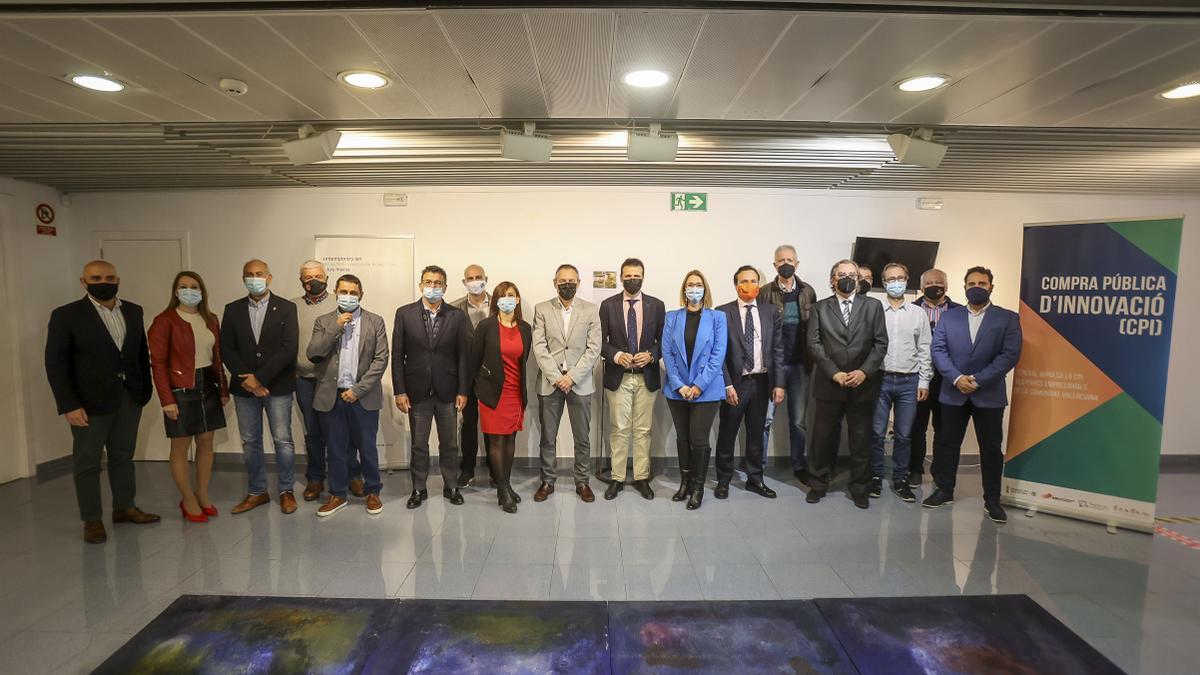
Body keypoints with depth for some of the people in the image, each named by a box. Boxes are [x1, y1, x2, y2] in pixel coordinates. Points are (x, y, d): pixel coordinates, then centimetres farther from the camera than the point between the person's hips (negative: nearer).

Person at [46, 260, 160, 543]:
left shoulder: (133, 311, 6)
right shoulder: (66, 315, -7)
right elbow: (55, 364, -9)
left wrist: (145, 390, 6)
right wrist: (69, 405, -14)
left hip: (129, 397, 4)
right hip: (89, 401, -4)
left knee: (123, 456, 15)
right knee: (87, 462, 7)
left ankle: (125, 507, 28)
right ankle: (92, 520, 17)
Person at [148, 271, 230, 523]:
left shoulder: (211, 319, 8)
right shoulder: (164, 321, -7)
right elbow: (158, 363, -10)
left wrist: (224, 389, 8)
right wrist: (166, 399, -15)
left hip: (208, 387, 5)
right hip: (180, 390, -5)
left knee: (206, 443, 11)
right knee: (180, 447, 6)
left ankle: (203, 495, 23)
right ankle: (188, 500, 18)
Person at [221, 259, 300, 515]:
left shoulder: (286, 308, -2)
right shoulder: (233, 310, 7)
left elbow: (288, 349, -11)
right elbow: (226, 349, 2)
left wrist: (260, 378, -15)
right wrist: (247, 379, -10)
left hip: (277, 386, -3)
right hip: (244, 387, 3)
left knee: (282, 440, 2)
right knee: (250, 442, 11)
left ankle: (286, 491, 16)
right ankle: (257, 492, 24)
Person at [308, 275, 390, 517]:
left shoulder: (375, 321, 1)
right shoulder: (323, 322, 7)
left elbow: (381, 359, -4)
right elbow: (313, 354, -4)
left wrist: (358, 389, -11)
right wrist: (336, 328, -13)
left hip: (363, 396, -2)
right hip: (331, 396, 2)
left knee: (367, 447, 7)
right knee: (336, 449, 11)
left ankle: (372, 491, 23)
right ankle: (337, 494, 26)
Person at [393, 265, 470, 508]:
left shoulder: (457, 316, 1)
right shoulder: (404, 314, 1)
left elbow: (463, 356, 0)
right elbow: (397, 355, 0)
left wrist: (462, 391, -4)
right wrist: (399, 391, -5)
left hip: (447, 391, 0)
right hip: (417, 391, 0)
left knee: (449, 444, 10)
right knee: (419, 445, 11)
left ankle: (451, 487, 26)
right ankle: (419, 489, 26)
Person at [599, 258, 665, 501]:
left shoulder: (657, 305, 3)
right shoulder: (608, 305, 1)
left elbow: (663, 340, 5)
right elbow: (601, 341, 1)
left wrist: (651, 355, -13)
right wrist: (617, 355, -16)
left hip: (647, 376, 1)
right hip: (618, 376, -1)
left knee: (643, 430, 8)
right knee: (619, 430, 5)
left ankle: (642, 478, 19)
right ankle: (617, 479, 15)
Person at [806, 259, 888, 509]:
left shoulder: (873, 306, 7)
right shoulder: (820, 308, 5)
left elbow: (880, 343, 1)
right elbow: (814, 344, -3)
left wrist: (864, 371, -12)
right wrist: (834, 373, -12)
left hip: (863, 384, 1)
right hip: (829, 384, 0)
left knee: (861, 439, 9)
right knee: (823, 438, 7)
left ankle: (859, 488, 23)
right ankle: (818, 484, 22)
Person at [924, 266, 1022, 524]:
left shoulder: (1008, 318, 2)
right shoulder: (949, 316, 8)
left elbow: (1010, 355, -8)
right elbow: (938, 349, -2)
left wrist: (978, 380, -16)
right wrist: (956, 378, -16)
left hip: (989, 394, -2)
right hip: (953, 392, 2)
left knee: (991, 448, 6)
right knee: (947, 444, 9)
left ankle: (992, 500, 18)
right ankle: (944, 491, 22)